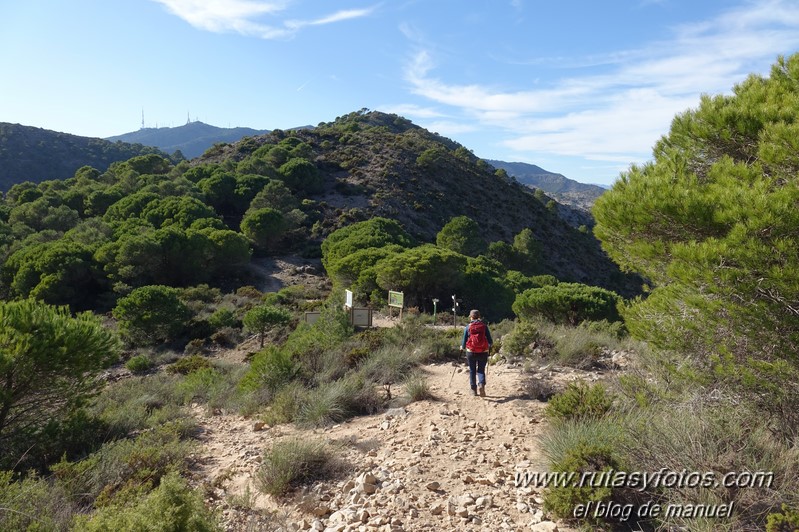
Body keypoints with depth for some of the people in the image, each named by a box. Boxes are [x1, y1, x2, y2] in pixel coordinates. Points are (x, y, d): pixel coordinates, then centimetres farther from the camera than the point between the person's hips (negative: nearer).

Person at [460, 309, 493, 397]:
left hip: (471, 352, 0)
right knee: (481, 370, 11)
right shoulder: (484, 326, -1)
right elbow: (490, 341, 0)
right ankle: (481, 384, -14)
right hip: (483, 352, 0)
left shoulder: (468, 327, -2)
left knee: (472, 370, 15)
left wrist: (462, 347, 22)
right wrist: (490, 345, 23)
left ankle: (473, 389, 20)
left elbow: (464, 341, 1)